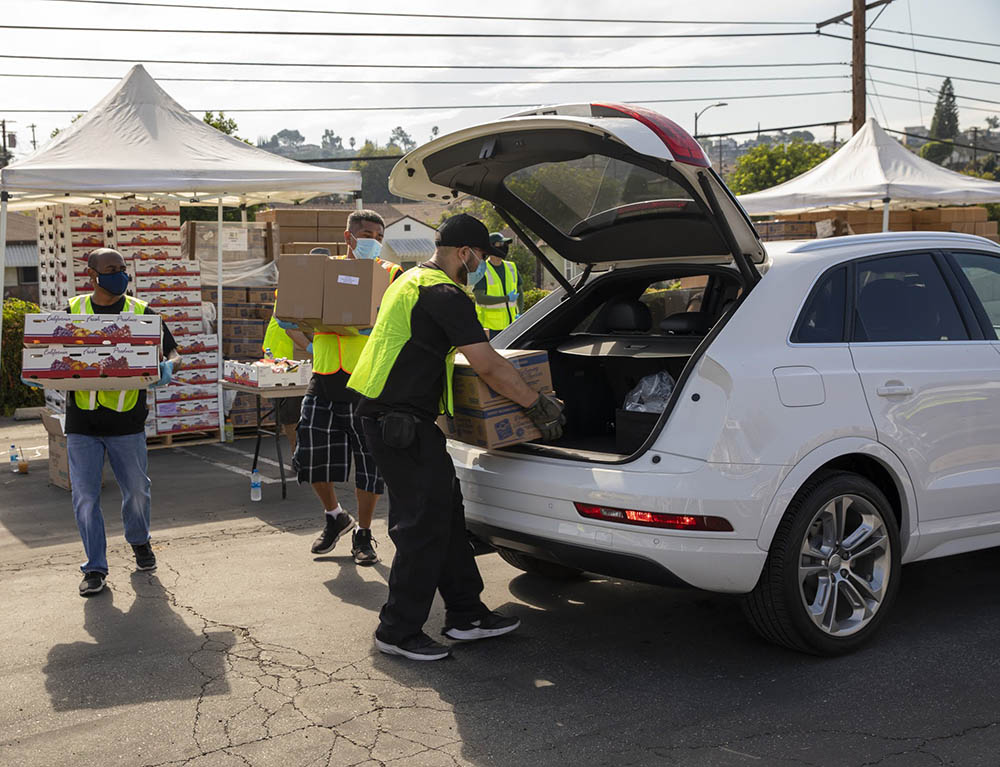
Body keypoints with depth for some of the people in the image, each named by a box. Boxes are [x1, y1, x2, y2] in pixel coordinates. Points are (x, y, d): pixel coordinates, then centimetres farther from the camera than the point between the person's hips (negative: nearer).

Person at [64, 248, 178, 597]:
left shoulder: (141, 313, 2)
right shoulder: (73, 312, 4)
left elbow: (172, 352, 3)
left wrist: (168, 367, -20)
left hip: (127, 420, 0)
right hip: (82, 422, 0)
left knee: (136, 489, 11)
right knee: (85, 496, 0)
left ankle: (139, 541, 39)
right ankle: (95, 567, 12)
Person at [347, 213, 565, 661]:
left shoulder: (411, 280, 18)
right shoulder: (444, 295, -16)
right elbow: (488, 367, -18)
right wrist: (536, 404, -8)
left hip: (390, 416, 11)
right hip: (400, 420, -11)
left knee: (445, 512, 14)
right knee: (424, 524, -5)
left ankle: (466, 615, 21)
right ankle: (399, 631, 4)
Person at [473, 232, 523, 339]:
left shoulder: (511, 268, 12)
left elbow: (519, 292, 19)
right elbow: (479, 298, -17)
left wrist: (520, 313, 2)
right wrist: (506, 298, -21)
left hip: (510, 324, 6)